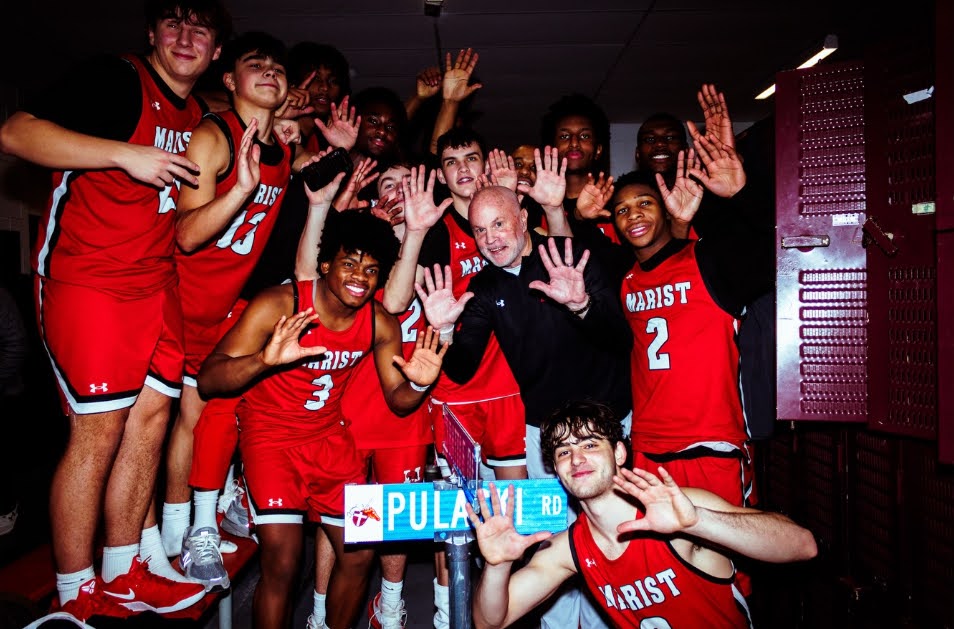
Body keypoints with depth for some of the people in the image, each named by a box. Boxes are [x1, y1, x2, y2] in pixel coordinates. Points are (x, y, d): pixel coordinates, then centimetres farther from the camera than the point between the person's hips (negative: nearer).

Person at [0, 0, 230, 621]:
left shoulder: (199, 117, 17)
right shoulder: (116, 80, -6)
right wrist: (127, 154, -22)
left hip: (156, 282, 8)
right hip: (87, 278, -8)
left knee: (151, 416, 7)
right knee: (100, 429, -6)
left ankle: (124, 577, 22)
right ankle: (77, 597, 10)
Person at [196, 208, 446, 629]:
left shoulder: (381, 324, -8)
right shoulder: (279, 305, -21)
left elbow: (397, 401, 2)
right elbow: (208, 381, -24)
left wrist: (418, 385, -21)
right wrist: (264, 360, -44)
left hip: (330, 436, 5)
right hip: (270, 434, -4)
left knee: (359, 554, 7)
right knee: (282, 564, -15)